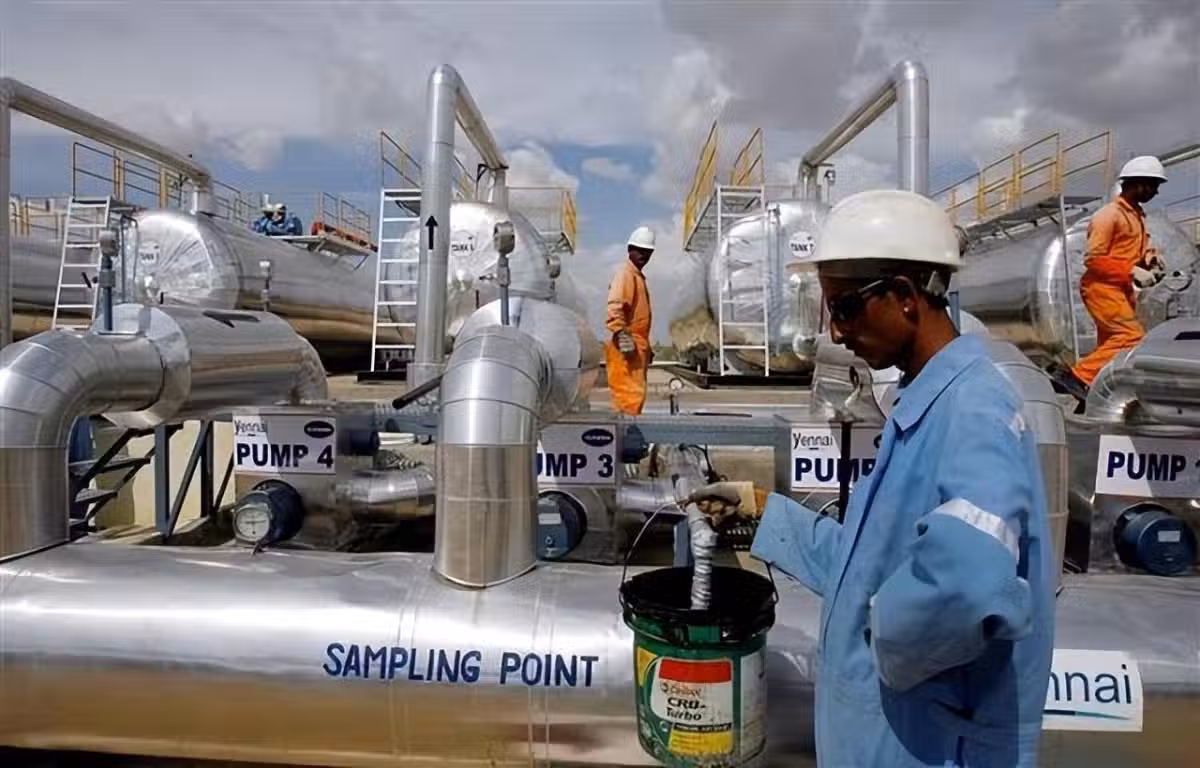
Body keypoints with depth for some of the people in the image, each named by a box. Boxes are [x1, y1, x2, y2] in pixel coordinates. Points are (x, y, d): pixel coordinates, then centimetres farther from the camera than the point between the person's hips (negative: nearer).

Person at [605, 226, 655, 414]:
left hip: (638, 347, 10)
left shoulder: (638, 276, 22)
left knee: (636, 394, 14)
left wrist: (647, 347, 26)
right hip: (627, 349, -10)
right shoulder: (626, 275, -9)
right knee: (632, 394, -13)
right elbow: (615, 307, -22)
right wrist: (622, 335, -30)